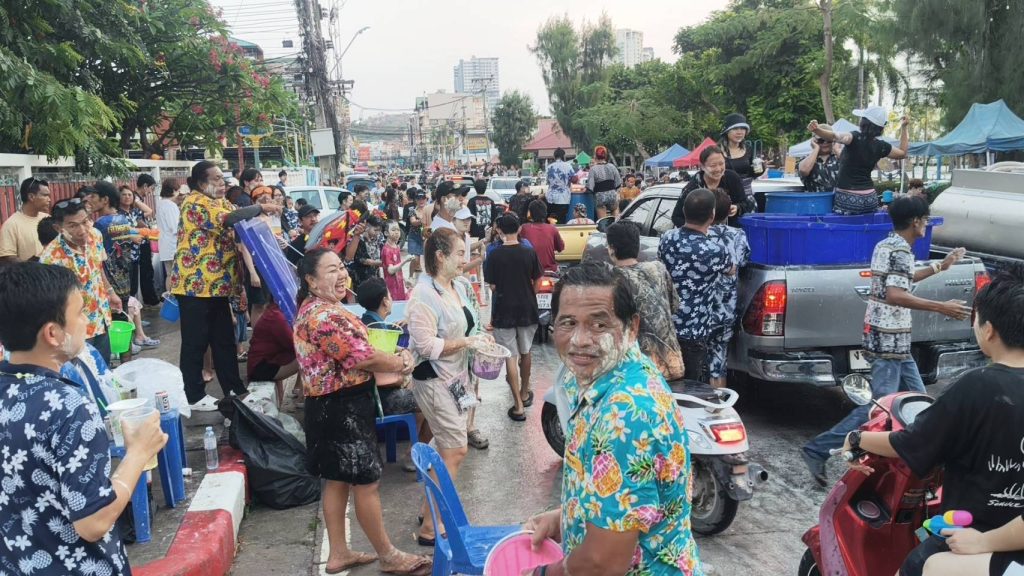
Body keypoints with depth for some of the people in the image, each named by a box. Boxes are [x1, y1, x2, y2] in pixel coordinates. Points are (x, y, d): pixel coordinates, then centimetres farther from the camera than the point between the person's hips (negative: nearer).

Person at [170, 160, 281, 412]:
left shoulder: (220, 202, 16)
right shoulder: (195, 202, -13)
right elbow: (226, 219, -28)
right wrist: (260, 208, -22)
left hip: (216, 283, 9)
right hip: (195, 283, -9)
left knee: (224, 339, 13)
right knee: (196, 341, 0)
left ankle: (234, 389, 21)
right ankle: (194, 396, 10)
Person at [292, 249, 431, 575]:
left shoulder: (315, 308, 12)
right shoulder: (325, 315, -23)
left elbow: (349, 348, 14)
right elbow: (361, 357, -22)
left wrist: (393, 357, -2)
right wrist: (400, 363, -4)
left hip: (333, 405, 11)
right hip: (343, 407, -11)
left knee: (337, 481, 17)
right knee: (367, 482, 1)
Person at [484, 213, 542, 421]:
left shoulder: (494, 256, -11)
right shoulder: (529, 253, -6)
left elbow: (492, 287, -8)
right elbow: (536, 283, 1)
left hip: (504, 310, -2)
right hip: (527, 309, 3)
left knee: (511, 356, 1)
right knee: (525, 352, 20)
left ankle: (518, 405, -1)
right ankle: (524, 392, 36)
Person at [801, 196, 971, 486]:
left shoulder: (885, 245, 14)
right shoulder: (901, 250, -15)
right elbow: (895, 296, -27)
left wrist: (940, 266, 40)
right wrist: (942, 307, -25)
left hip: (886, 337, 10)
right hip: (890, 339, -10)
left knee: (917, 398, 15)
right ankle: (818, 450, -10)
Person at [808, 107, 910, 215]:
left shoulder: (856, 138, -11)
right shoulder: (881, 146, 5)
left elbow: (835, 136, -33)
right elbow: (903, 153, 24)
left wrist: (816, 130, -48)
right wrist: (905, 127, 28)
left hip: (847, 199, -6)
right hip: (870, 199, 6)